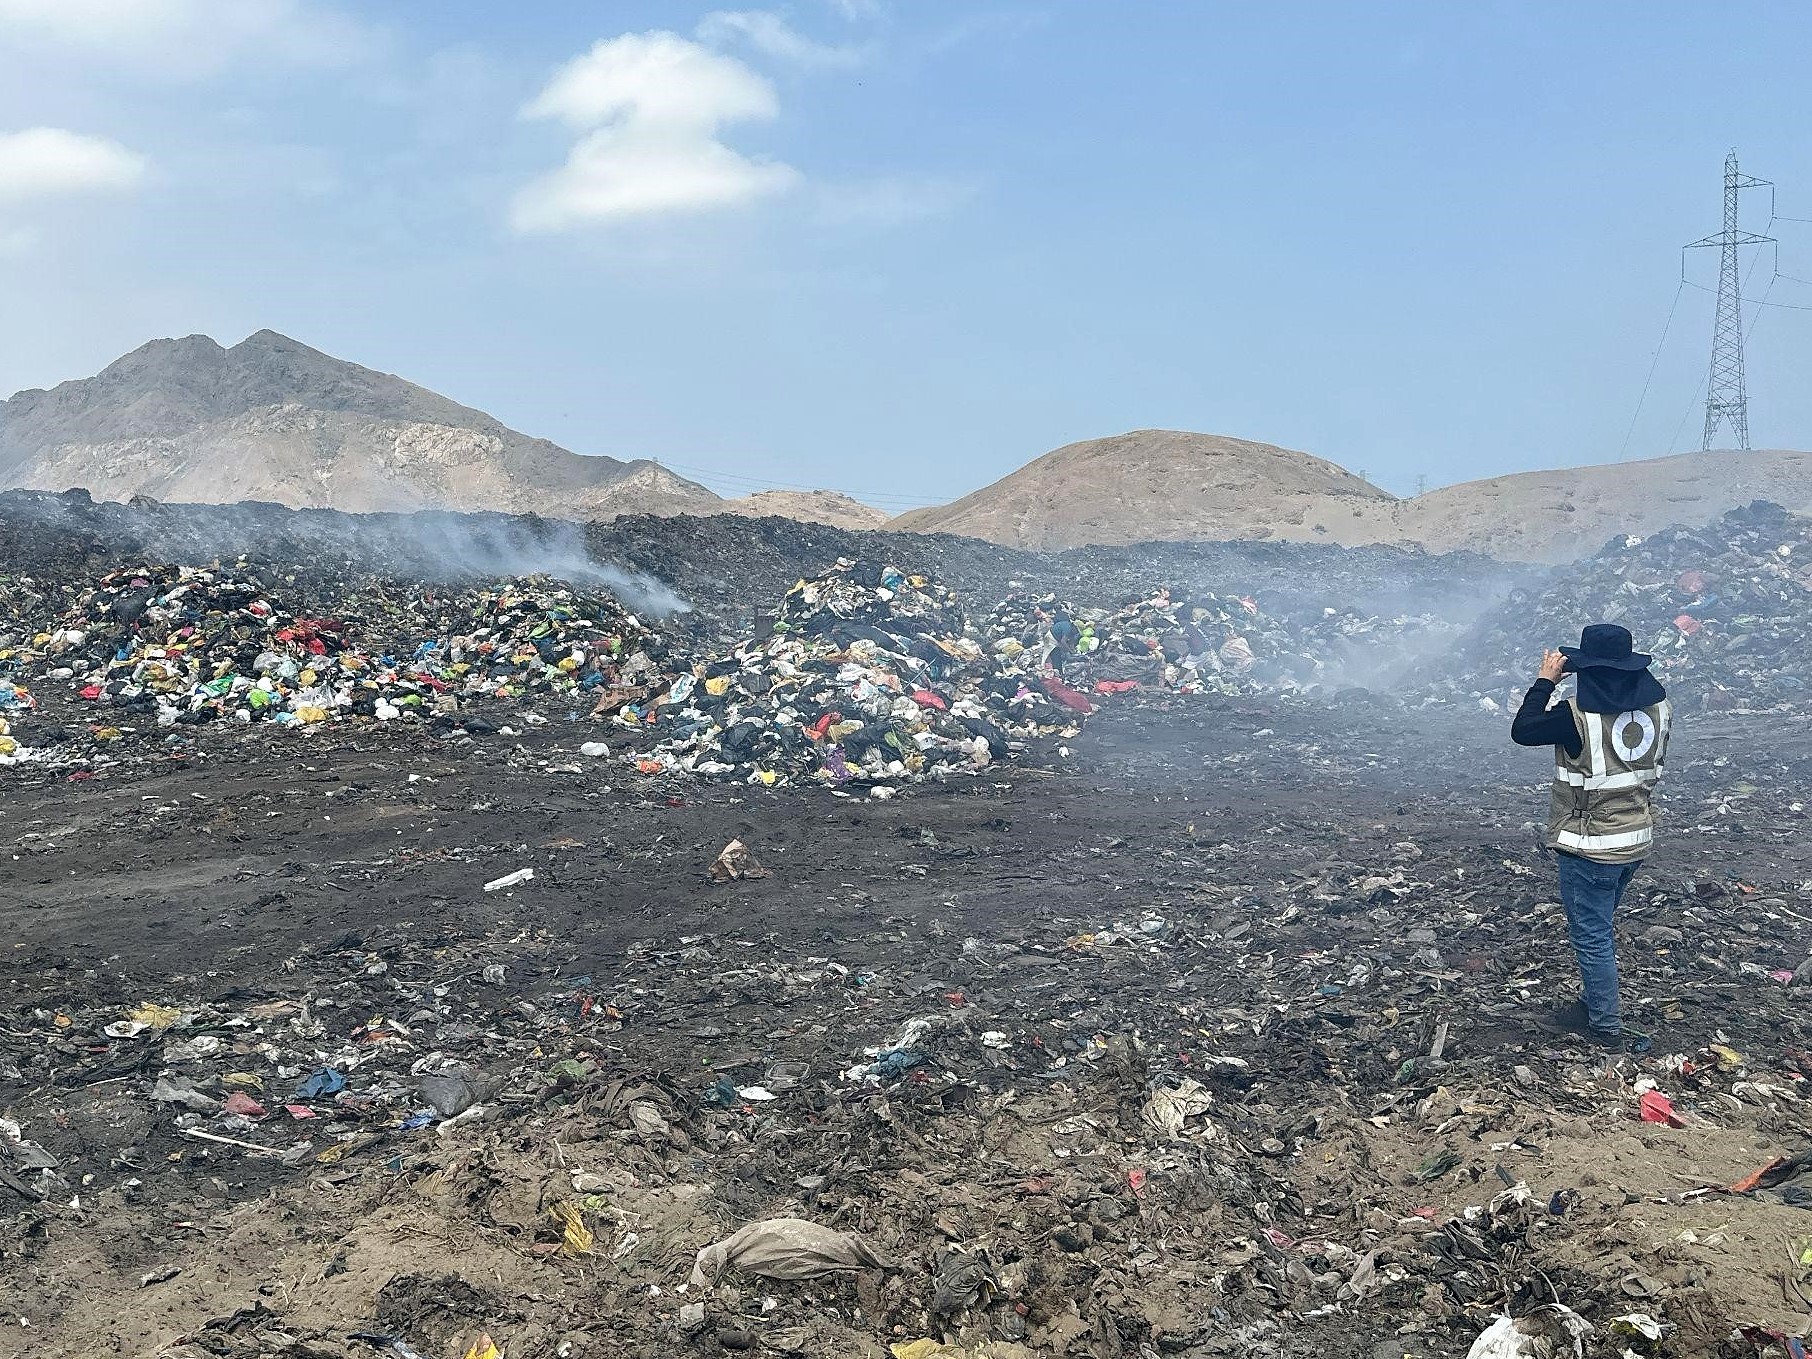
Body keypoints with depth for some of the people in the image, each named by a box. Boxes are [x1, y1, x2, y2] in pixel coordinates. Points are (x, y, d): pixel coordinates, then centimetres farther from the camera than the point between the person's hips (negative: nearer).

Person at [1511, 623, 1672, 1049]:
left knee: (1591, 935, 8)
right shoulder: (1658, 705, -6)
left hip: (1589, 848, -7)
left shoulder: (1579, 714, -25)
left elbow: (1522, 731, -12)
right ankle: (1598, 1002, 38)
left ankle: (1606, 1025, 20)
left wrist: (1546, 680, -4)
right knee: (1599, 925, 25)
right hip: (1637, 839, 7)